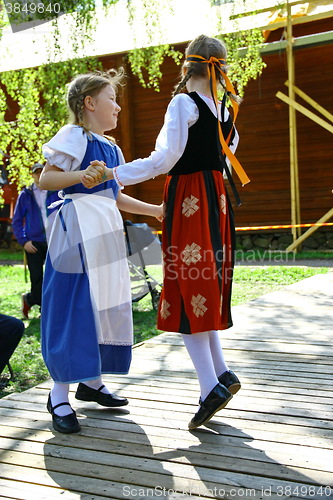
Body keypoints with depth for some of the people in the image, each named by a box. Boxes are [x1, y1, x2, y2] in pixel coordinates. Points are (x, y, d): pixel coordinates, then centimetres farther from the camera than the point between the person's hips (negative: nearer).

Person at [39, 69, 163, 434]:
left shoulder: (110, 148, 20)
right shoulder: (73, 136, -4)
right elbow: (45, 179, -12)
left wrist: (155, 210, 23)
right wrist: (83, 175, -25)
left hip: (106, 232, 9)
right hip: (76, 230, -9)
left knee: (105, 306, 10)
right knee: (74, 309, -9)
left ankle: (90, 381, 23)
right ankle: (59, 396, -1)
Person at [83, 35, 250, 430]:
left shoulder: (183, 103, -9)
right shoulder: (224, 108, 11)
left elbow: (166, 159, -18)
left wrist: (111, 173, -17)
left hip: (188, 202, -7)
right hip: (216, 200, 7)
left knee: (186, 289, -5)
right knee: (206, 286, 13)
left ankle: (211, 385, -9)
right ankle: (221, 373, 14)